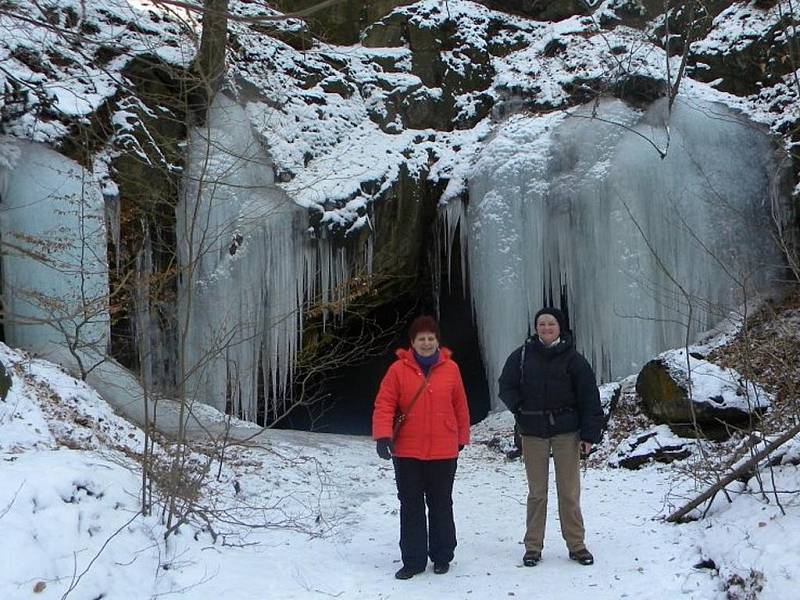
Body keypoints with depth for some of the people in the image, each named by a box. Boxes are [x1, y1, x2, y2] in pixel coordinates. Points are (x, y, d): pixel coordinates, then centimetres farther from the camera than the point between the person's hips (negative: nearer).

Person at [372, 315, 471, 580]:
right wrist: (383, 435, -19)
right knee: (411, 507, 7)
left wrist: (462, 437, 12)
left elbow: (460, 406, 7)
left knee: (441, 505, 12)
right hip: (407, 451, 0)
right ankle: (413, 560, 17)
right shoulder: (398, 369, -4)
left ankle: (442, 556, 26)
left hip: (443, 452, 1)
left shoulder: (451, 369, 0)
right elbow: (384, 404, -8)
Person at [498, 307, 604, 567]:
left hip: (566, 431, -1)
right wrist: (520, 409, -8)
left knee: (569, 491, 4)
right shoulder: (522, 355, 0)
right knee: (537, 492, 7)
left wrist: (589, 434, -7)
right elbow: (506, 386, 7)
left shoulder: (573, 359, -2)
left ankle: (576, 544, 16)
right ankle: (533, 546, 16)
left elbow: (589, 398, -2)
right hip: (533, 432, 1)